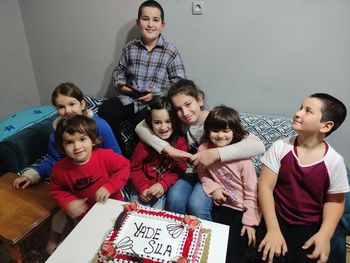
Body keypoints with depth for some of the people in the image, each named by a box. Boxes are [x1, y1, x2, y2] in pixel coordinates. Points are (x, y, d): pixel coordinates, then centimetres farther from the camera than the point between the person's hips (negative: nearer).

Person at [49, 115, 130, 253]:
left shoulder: (105, 156, -23)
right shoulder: (60, 168, -15)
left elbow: (124, 166, -13)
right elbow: (56, 189, 2)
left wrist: (109, 187, -23)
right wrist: (68, 202, -16)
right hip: (85, 212, 1)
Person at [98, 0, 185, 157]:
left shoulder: (171, 51, -1)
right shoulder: (129, 48, 9)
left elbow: (178, 82, -3)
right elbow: (119, 71, 20)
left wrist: (157, 93, -15)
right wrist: (120, 84, -2)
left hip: (156, 102, -3)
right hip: (129, 98, 4)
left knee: (142, 121, -32)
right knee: (105, 111, -19)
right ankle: (120, 154, -2)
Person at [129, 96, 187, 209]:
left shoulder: (180, 141, -6)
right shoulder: (145, 141, -7)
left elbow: (179, 169, -8)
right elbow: (134, 168, -3)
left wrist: (163, 185, -23)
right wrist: (143, 188, -18)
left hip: (165, 188, 0)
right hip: (143, 188, 1)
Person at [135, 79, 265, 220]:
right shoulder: (177, 121, -10)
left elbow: (258, 145, -30)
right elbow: (140, 127, -13)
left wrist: (216, 153, -39)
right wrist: (168, 148, -27)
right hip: (188, 171, 3)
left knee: (196, 206, -28)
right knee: (173, 201, -26)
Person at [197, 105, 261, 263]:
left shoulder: (242, 157, -18)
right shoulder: (203, 150, -8)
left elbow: (252, 192, -12)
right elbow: (203, 173, 6)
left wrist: (250, 222, -12)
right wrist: (213, 188, -12)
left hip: (242, 209, -3)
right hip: (221, 205, 3)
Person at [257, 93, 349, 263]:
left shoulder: (334, 161, -10)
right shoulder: (280, 147, -10)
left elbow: (334, 201, 2)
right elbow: (265, 187, -11)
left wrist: (324, 234, -14)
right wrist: (273, 229, -19)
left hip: (309, 227, 1)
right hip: (275, 219, 0)